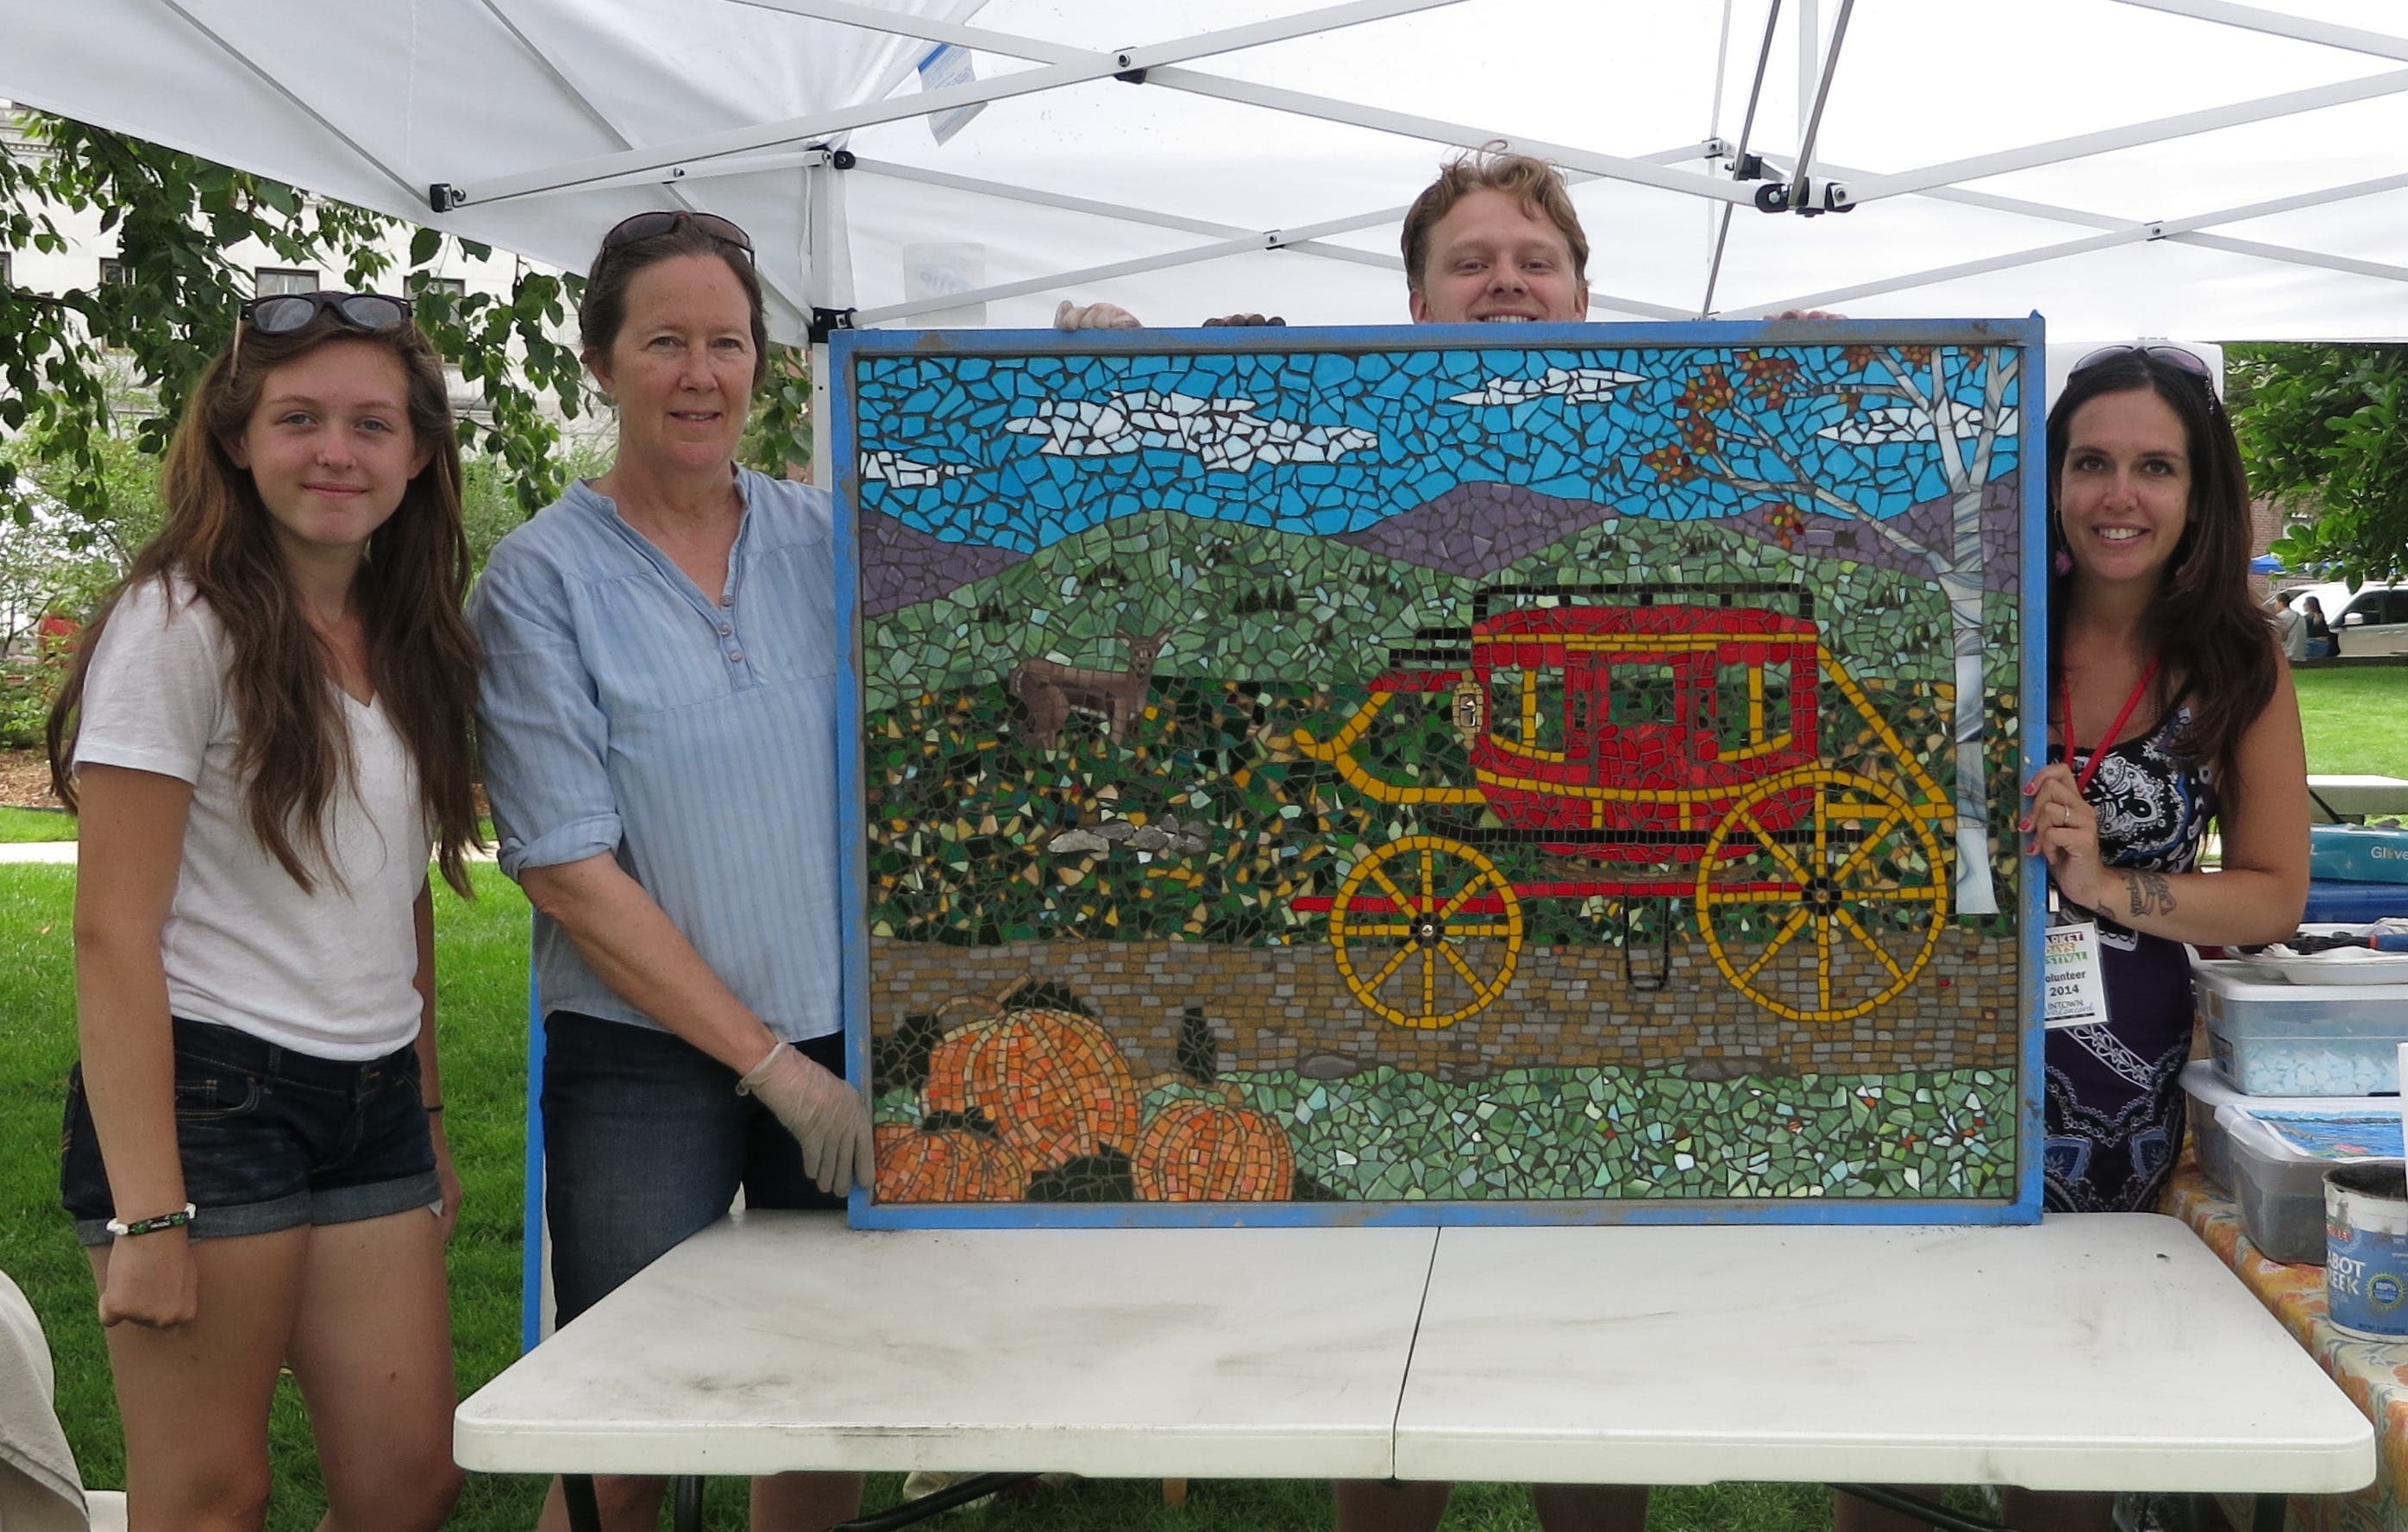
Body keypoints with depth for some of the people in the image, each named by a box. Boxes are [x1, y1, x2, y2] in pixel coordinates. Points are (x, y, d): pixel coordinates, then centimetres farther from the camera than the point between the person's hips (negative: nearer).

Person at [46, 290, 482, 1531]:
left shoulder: (413, 641, 11)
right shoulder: (179, 627, -9)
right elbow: (113, 934, -13)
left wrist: (428, 1126, 16)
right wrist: (145, 1213, -18)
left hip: (374, 1104, 7)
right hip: (209, 1092, -6)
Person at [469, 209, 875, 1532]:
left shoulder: (826, 539, 5)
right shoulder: (543, 575, -5)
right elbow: (566, 870, -9)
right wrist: (768, 1062, -11)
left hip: (848, 1038, 3)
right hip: (645, 1061, -3)